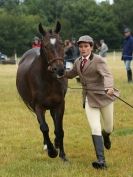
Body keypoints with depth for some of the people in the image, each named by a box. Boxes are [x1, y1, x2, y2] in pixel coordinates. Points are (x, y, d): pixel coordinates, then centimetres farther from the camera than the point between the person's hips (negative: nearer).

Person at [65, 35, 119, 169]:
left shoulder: (98, 60, -14)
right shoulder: (78, 62, 6)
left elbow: (107, 75, -30)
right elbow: (71, 74, 26)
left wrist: (109, 88, -50)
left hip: (103, 96, -4)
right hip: (89, 99, 4)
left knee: (109, 128, 13)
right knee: (95, 129, -10)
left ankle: (106, 134, 53)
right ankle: (101, 160, -13)